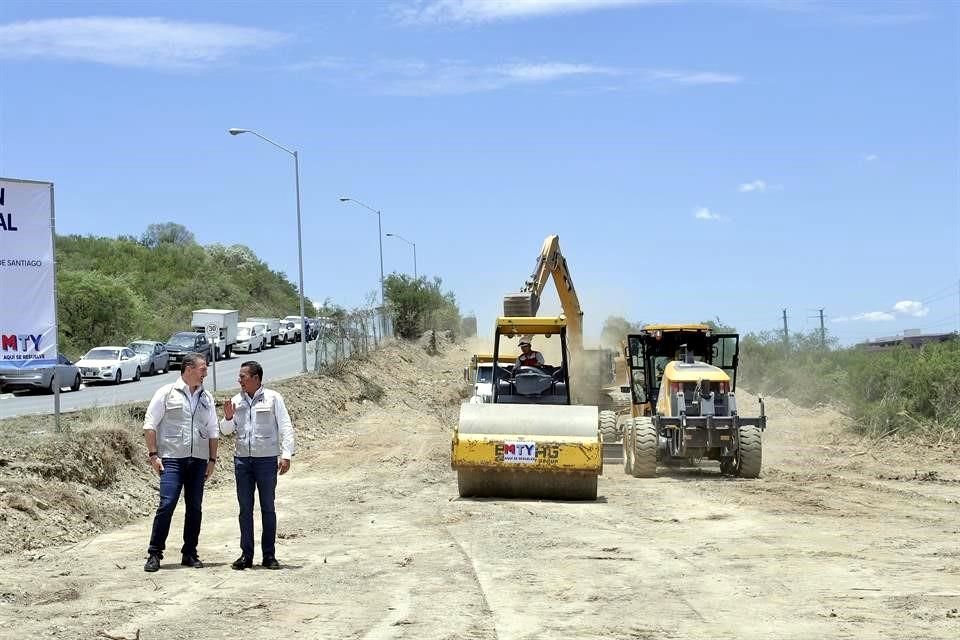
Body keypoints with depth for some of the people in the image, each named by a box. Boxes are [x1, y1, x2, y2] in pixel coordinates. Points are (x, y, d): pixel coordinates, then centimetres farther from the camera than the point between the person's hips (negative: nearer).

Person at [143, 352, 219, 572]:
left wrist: (212, 459, 11)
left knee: (195, 508, 5)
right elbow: (149, 425, 0)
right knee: (167, 505, -11)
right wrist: (153, 455, -7)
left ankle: (190, 554, 14)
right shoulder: (167, 393, 1)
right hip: (172, 459, -5)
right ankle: (154, 554, -4)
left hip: (198, 461, 5)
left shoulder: (206, 398, 15)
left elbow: (212, 432, 19)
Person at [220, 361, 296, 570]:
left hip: (266, 459, -3)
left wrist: (286, 455, -10)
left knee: (268, 507, 3)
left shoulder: (273, 398, -1)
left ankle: (269, 555, 8)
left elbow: (285, 427, -2)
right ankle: (246, 555, 8)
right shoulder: (236, 401, 10)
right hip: (242, 459, 4)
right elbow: (225, 431, 16)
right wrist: (228, 417, -5)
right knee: (245, 508, 4)